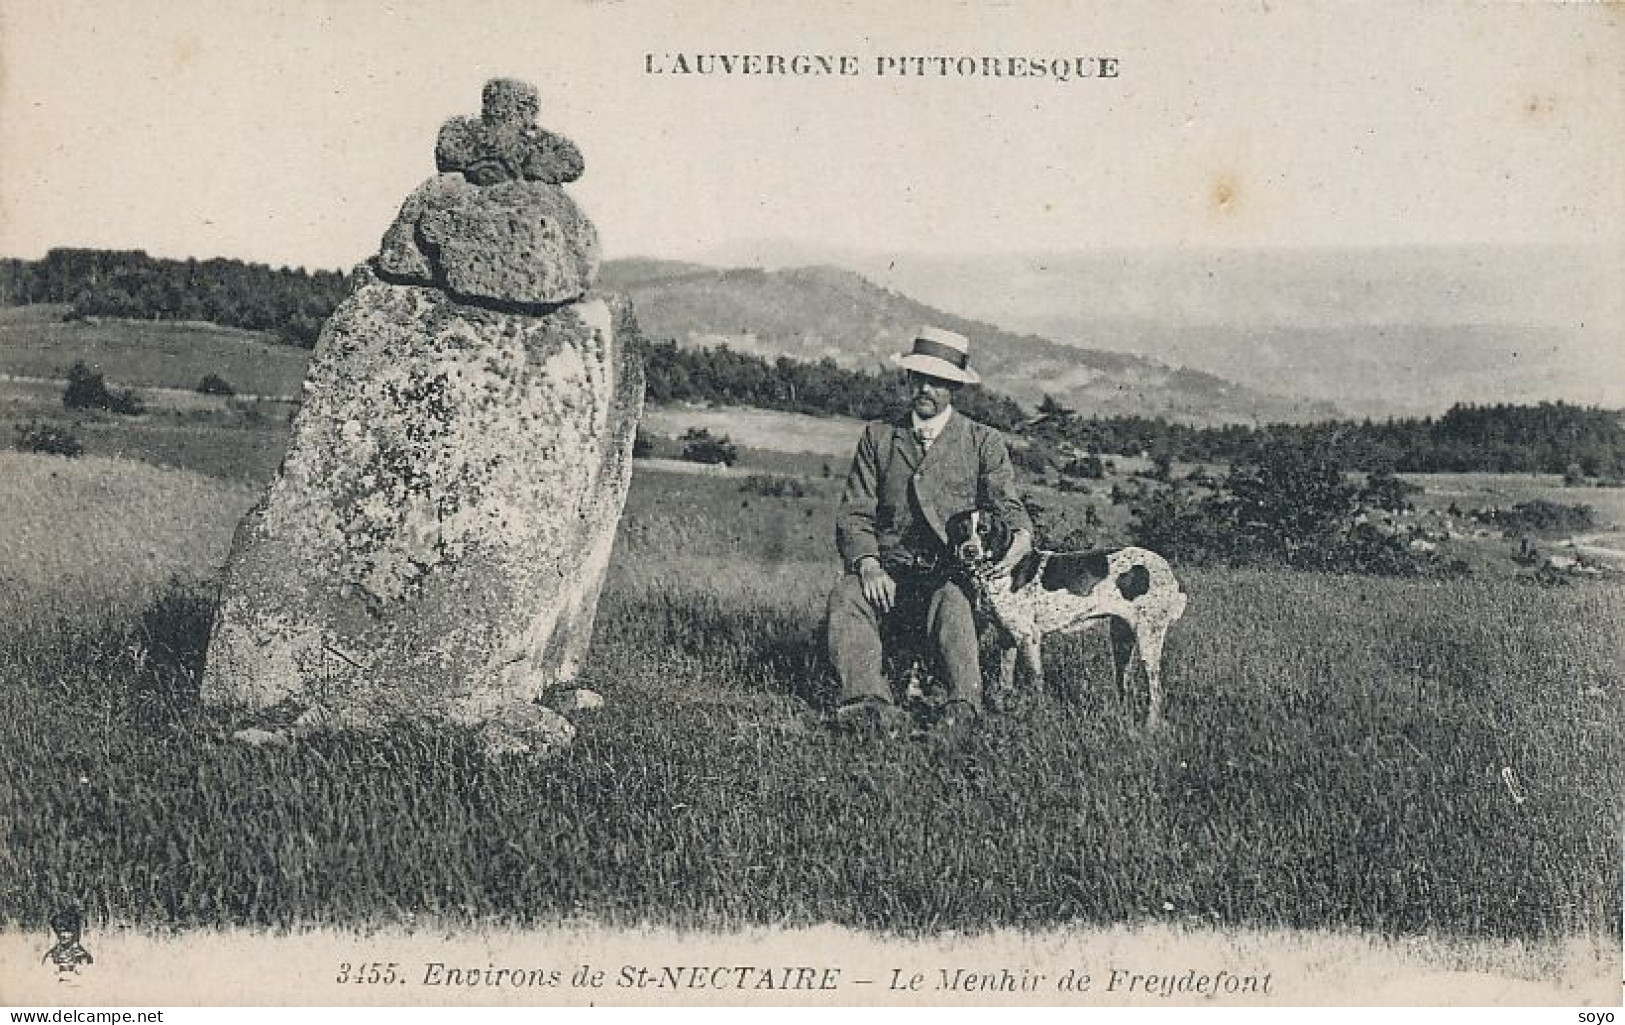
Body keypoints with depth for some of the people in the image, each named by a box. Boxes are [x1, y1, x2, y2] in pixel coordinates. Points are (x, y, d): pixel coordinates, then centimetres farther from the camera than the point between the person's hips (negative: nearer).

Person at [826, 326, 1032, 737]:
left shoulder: (984, 442, 11)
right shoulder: (878, 437, 15)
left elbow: (1005, 503, -1)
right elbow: (854, 515, 8)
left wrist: (1021, 535, -27)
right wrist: (869, 564, -12)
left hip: (954, 575, -1)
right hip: (888, 574, 2)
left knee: (953, 604, -36)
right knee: (844, 598, -31)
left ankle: (962, 706, -49)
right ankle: (869, 703, -48)